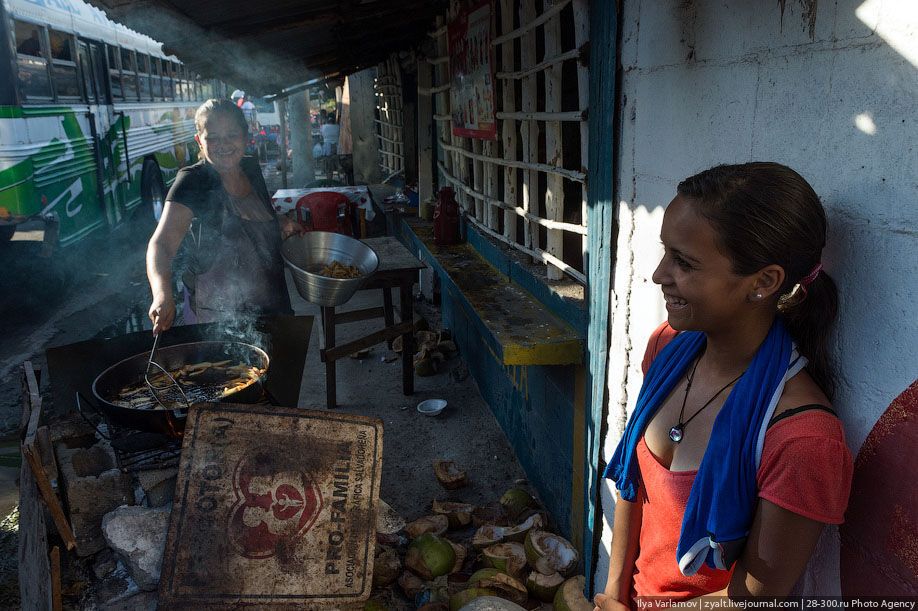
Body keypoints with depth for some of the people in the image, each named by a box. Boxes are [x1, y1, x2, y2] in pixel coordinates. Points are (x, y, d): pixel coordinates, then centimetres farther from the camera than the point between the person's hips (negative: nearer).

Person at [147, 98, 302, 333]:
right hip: (216, 312, -6)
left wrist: (281, 223, -1)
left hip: (271, 300, 6)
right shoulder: (192, 182, -19)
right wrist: (162, 293, -50)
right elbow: (162, 243, -32)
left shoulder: (252, 168, -1)